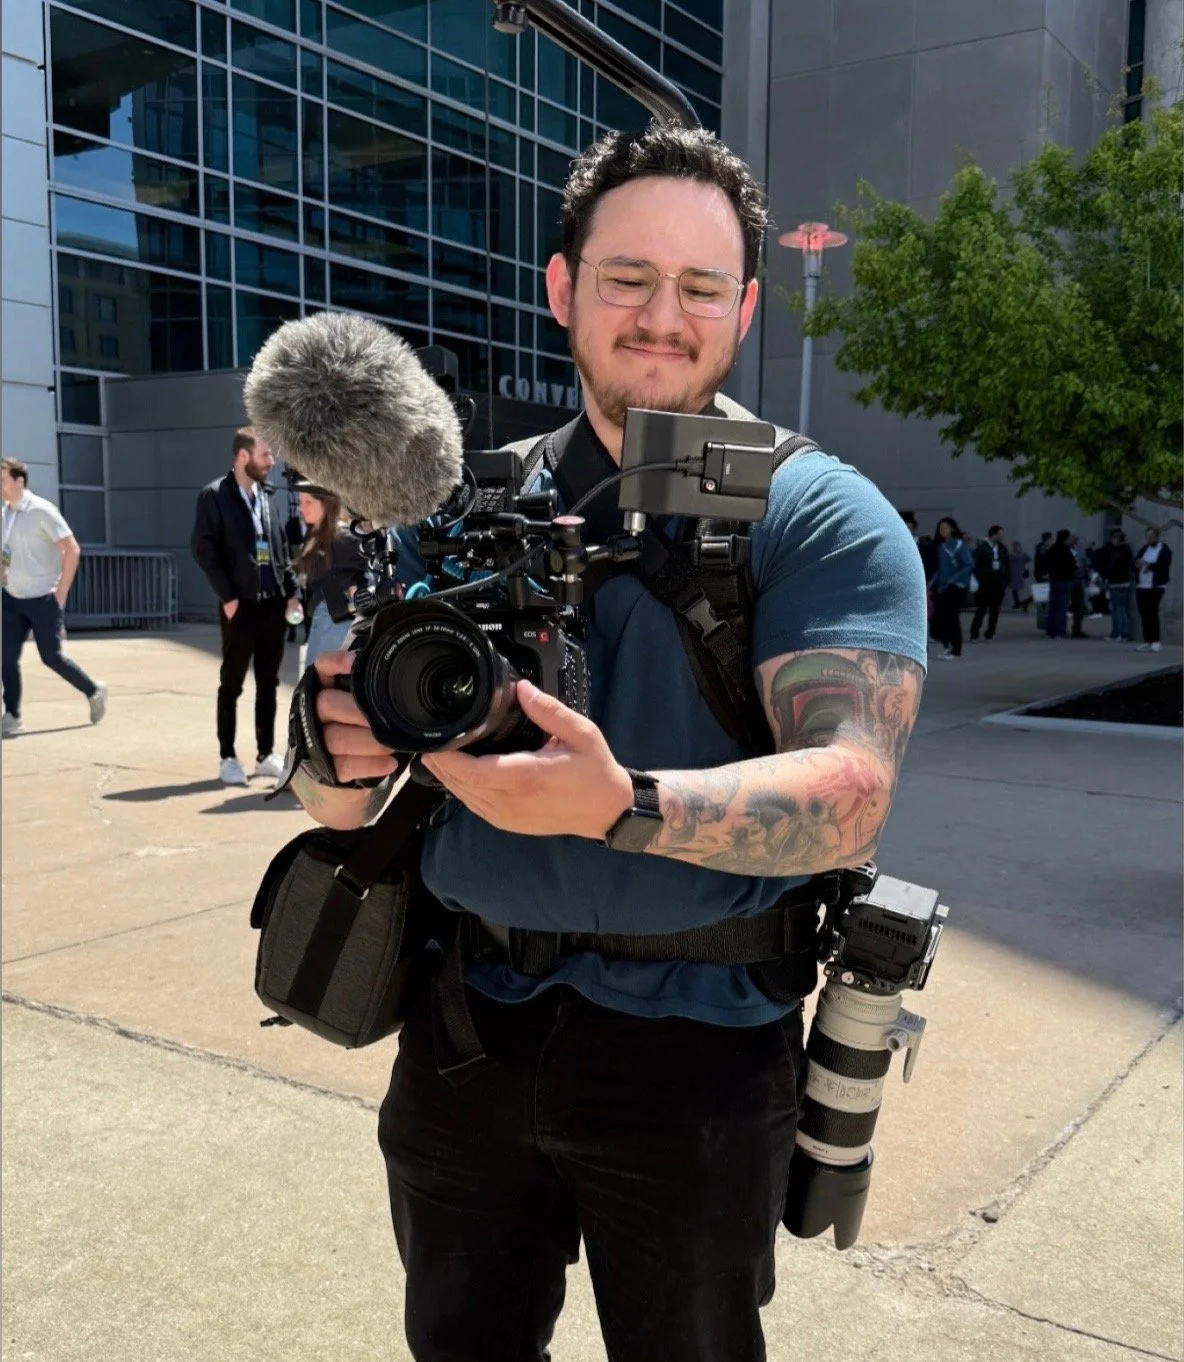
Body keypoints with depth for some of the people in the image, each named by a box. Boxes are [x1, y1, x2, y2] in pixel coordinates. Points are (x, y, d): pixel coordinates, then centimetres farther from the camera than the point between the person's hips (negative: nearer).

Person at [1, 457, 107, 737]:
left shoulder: (42, 511, -14)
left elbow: (72, 550, -15)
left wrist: (61, 593, -14)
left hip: (42, 599, -6)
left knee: (51, 656, 0)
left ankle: (94, 692, 21)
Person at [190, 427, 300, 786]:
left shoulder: (266, 495, 13)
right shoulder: (214, 495, -6)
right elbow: (203, 549, -12)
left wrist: (291, 592, 5)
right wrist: (227, 596, -15)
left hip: (273, 604, 6)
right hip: (241, 606, -6)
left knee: (268, 684, 11)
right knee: (231, 684, 4)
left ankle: (265, 755, 19)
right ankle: (227, 758, 12)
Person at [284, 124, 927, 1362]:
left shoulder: (823, 519, -9)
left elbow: (849, 794, -22)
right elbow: (336, 802, 3)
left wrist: (625, 806, -40)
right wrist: (340, 751, -21)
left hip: (696, 1055, -3)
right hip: (462, 1024, 4)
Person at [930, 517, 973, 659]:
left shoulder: (960, 544, -8)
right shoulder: (940, 546, 11)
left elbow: (969, 565, -13)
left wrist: (953, 580, -18)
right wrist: (935, 581, 4)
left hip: (956, 587, -6)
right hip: (942, 587, 6)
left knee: (952, 617, -4)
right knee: (938, 617, -1)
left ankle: (956, 651, 8)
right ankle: (949, 645, 17)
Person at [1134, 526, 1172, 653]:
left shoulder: (1164, 550, -2)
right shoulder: (1144, 549, 16)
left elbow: (1163, 566, -13)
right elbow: (1136, 563, 11)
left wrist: (1150, 565, -21)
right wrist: (1138, 563, -11)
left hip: (1156, 587, -6)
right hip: (1142, 587, 6)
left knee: (1153, 614, -9)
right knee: (1144, 615, 5)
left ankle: (1155, 642, -6)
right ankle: (1147, 641, 10)